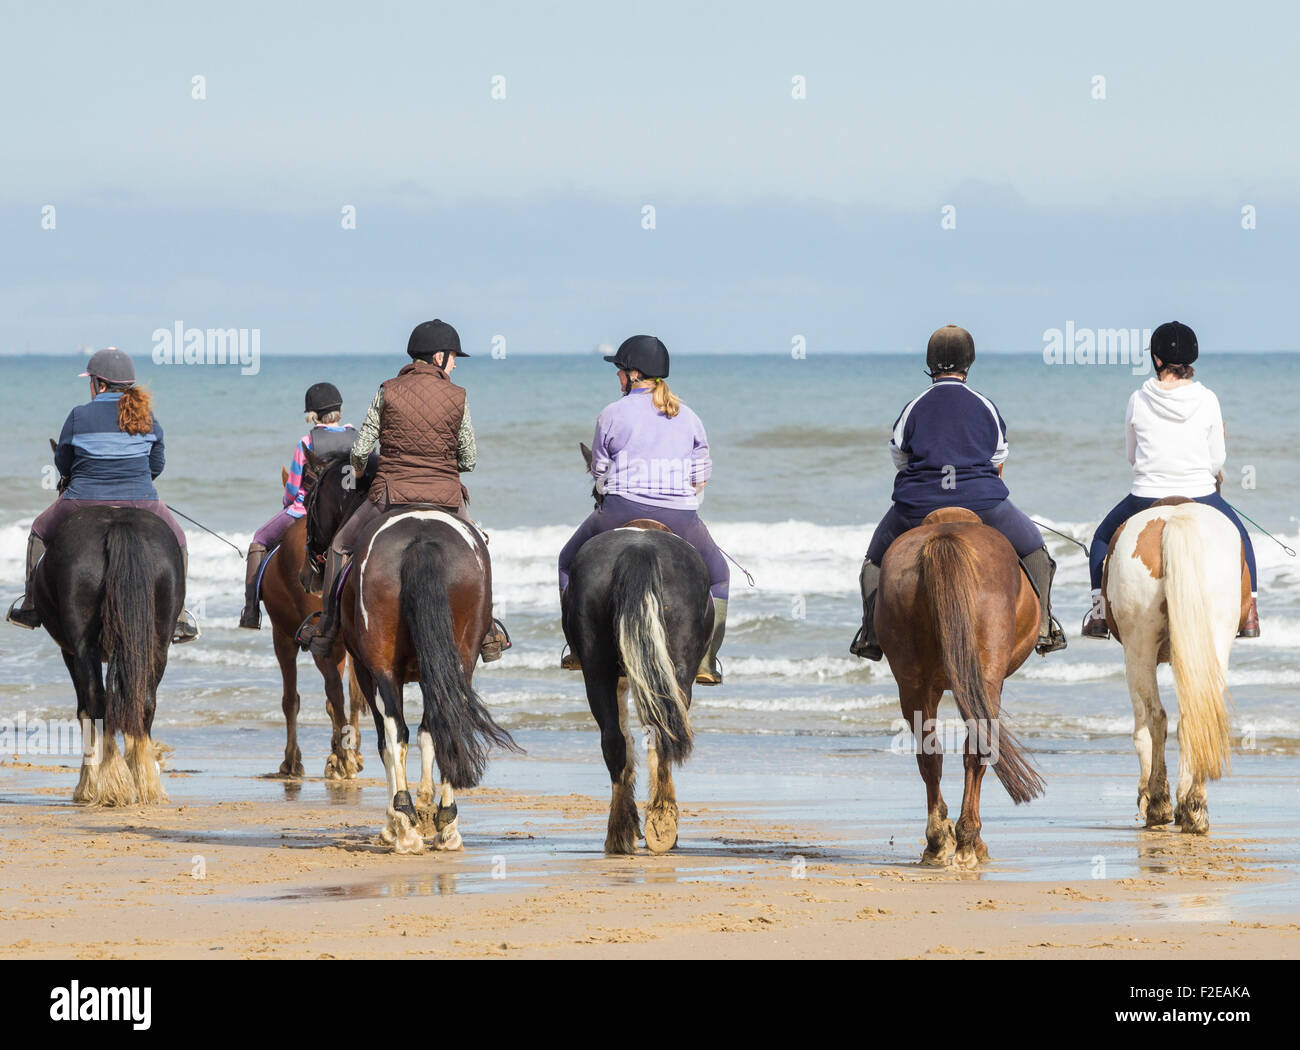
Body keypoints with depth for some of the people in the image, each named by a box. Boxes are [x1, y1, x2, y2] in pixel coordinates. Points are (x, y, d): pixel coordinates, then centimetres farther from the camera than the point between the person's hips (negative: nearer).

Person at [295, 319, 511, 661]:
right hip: (446, 499, 1)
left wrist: (359, 471, 21)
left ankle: (326, 629, 20)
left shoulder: (388, 392, -3)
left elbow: (360, 450, -3)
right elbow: (470, 460, 3)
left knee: (341, 546, 22)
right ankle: (486, 632, 28)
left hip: (391, 494, -1)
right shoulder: (457, 398, -2)